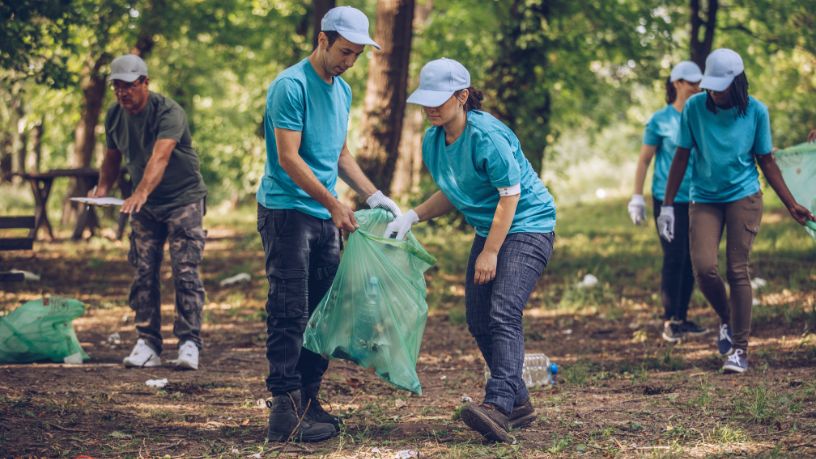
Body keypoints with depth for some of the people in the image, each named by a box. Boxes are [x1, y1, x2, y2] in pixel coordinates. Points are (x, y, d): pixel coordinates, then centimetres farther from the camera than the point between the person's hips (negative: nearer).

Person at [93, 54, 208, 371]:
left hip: (183, 198, -6)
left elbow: (160, 157, -36)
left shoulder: (168, 112, -22)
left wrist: (141, 193, -51)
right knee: (144, 273, 0)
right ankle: (148, 345, 2)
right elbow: (112, 156, 14)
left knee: (185, 271, -11)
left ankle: (189, 344, -10)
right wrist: (102, 188, -5)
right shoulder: (114, 116, 0)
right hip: (145, 205, 6)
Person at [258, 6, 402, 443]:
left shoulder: (342, 91, 14)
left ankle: (308, 400, 13)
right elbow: (288, 158, -16)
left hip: (325, 217, 8)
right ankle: (285, 407, -11)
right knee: (289, 313, -10)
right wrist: (333, 203, -17)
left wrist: (374, 196, 11)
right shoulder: (291, 86, -12)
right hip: (287, 212, -8)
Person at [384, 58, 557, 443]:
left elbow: (510, 194, -21)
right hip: (489, 230, 9)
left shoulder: (486, 135, -23)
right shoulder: (433, 140, 2)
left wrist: (490, 252, -20)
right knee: (479, 323, 6)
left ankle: (499, 404, -35)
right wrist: (413, 216, -2)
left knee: (503, 313, -24)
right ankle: (518, 403, 17)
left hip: (528, 227, -9)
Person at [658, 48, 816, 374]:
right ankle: (726, 319, 16)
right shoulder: (694, 108, -6)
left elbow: (766, 162, 4)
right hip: (704, 200, 1)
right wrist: (667, 206, -1)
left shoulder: (756, 111, -5)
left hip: (744, 197, -1)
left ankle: (740, 349, 2)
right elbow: (681, 158, 1)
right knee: (704, 267, -14)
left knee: (737, 271, -5)